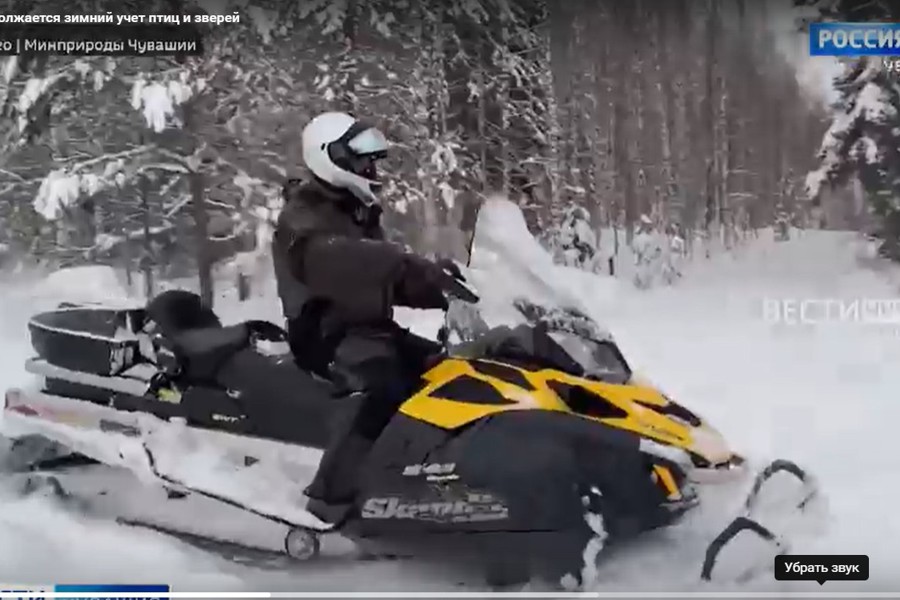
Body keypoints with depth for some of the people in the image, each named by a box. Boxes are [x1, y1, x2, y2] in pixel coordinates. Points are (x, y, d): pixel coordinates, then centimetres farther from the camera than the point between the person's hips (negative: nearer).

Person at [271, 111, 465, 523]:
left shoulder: (359, 214, 20)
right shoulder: (303, 217, -10)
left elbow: (384, 279, 21)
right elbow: (341, 260, -33)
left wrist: (439, 293, 2)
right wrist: (419, 268, -45)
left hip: (370, 327, 9)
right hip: (327, 333, -9)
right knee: (385, 383, -35)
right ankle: (333, 492, -36)